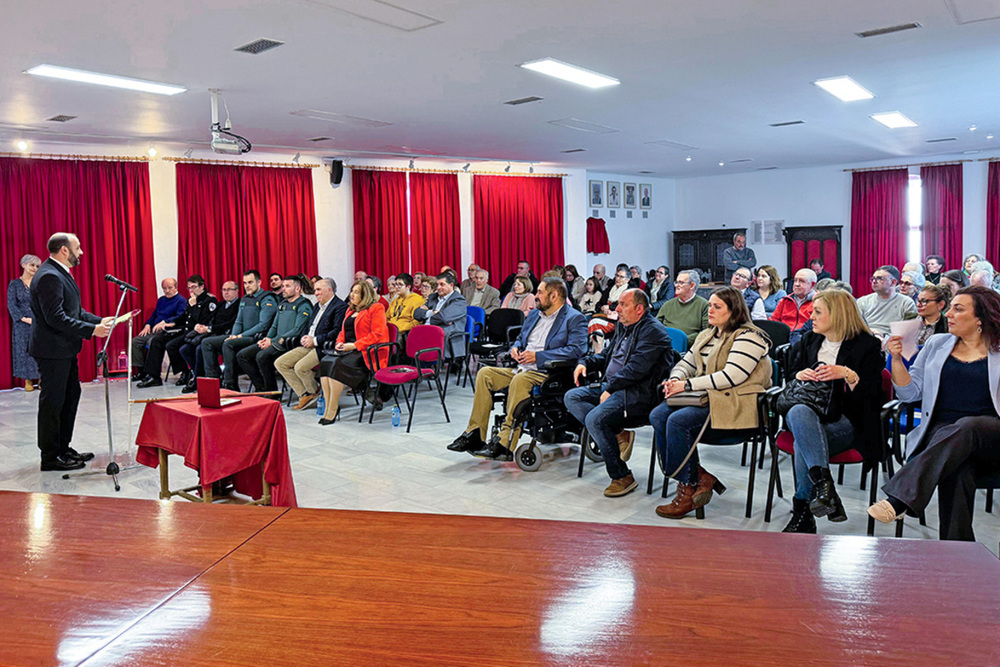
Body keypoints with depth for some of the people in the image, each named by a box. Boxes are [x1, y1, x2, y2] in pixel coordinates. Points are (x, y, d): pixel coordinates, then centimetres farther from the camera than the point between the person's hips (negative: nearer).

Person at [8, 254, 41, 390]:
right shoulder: (15, 284, 3)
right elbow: (11, 305, -2)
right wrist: (24, 318, -12)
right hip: (22, 324, -1)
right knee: (24, 350, 0)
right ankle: (28, 381, 5)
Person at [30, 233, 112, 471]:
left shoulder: (61, 273, 14)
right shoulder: (49, 276, -20)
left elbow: (74, 310, 18)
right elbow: (55, 317, -26)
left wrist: (100, 321, 7)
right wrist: (91, 330, -24)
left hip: (65, 349, 11)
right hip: (52, 350, -11)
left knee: (71, 396, 17)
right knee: (52, 402, -2)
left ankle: (63, 448, 27)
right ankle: (50, 457, 9)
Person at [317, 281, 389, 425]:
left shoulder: (376, 308, -3)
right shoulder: (351, 309, 23)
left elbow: (376, 334, -13)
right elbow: (343, 331, 28)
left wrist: (354, 345, -18)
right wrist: (339, 343, 5)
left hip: (366, 352, -8)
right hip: (347, 349, 8)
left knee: (337, 364, -30)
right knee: (325, 361, -21)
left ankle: (333, 410, -23)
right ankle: (328, 406, -23)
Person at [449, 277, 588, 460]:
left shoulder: (575, 319, -3)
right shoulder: (534, 314, 22)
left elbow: (576, 349, -17)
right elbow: (521, 338, 33)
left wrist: (538, 356, -19)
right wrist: (515, 348, 6)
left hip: (547, 372, -8)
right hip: (521, 368, 8)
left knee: (519, 380, -36)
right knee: (485, 373, -10)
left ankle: (504, 445, -35)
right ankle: (475, 435, -12)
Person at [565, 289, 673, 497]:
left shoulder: (653, 331, -12)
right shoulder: (623, 326, 18)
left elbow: (636, 369, -22)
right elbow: (606, 355, 28)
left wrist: (610, 388, -21)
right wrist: (586, 363, 9)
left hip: (636, 392, -10)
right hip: (610, 386, 10)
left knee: (594, 418, -28)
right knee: (571, 397, -3)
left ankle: (622, 477, -14)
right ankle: (618, 434, -8)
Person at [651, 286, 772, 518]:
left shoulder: (748, 337, -8)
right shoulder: (706, 335, 20)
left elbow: (732, 376, -20)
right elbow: (686, 364, 23)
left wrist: (688, 385, -20)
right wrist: (675, 380, -3)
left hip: (736, 403, -9)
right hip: (707, 397, 9)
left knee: (678, 420, -28)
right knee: (657, 415, -15)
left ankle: (687, 490, -16)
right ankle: (700, 477, -14)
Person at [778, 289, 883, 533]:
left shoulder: (867, 345, 6)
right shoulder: (808, 341, 22)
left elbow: (872, 394, -2)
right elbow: (789, 374, 27)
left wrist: (847, 374, -19)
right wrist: (800, 375, 4)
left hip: (845, 421, -4)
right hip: (808, 412, 4)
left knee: (804, 439, -36)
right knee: (798, 412, -37)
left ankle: (803, 513, -28)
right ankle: (824, 484, -47)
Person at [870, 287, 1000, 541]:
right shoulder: (937, 344, 19)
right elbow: (910, 392, 14)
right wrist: (897, 359, 0)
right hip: (941, 430, 1)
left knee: (966, 426, -38)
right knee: (957, 467, -35)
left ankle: (899, 499, -49)